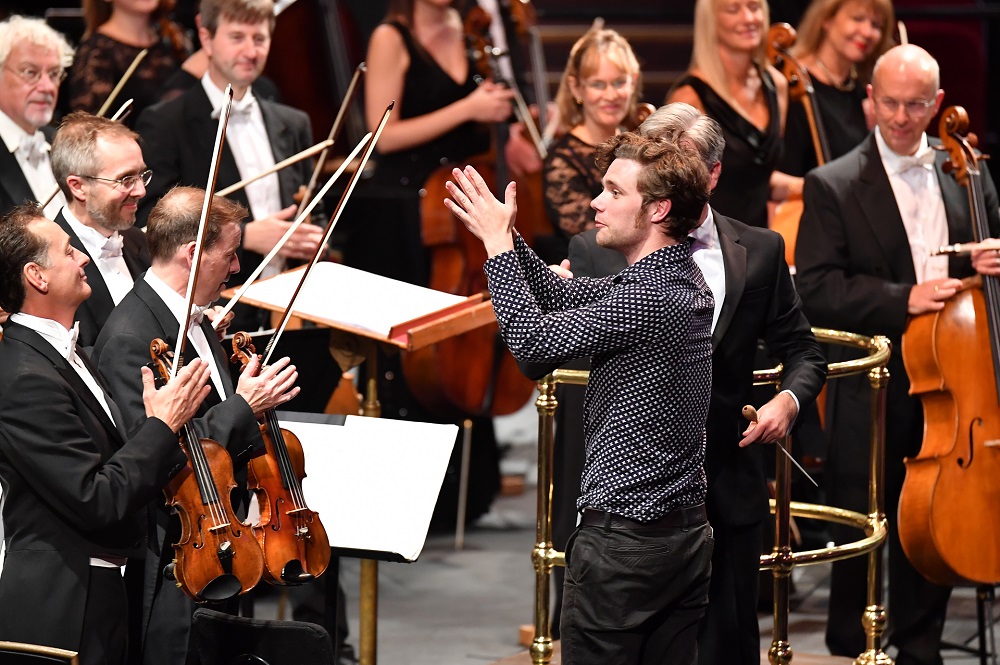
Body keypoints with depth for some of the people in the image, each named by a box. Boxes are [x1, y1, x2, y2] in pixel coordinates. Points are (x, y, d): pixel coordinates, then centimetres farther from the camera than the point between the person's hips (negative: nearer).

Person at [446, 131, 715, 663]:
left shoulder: (649, 296, -21)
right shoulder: (682, 279, 10)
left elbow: (533, 338, -19)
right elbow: (562, 295, 15)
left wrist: (497, 243, -10)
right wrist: (503, 235, 5)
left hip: (624, 539, -9)